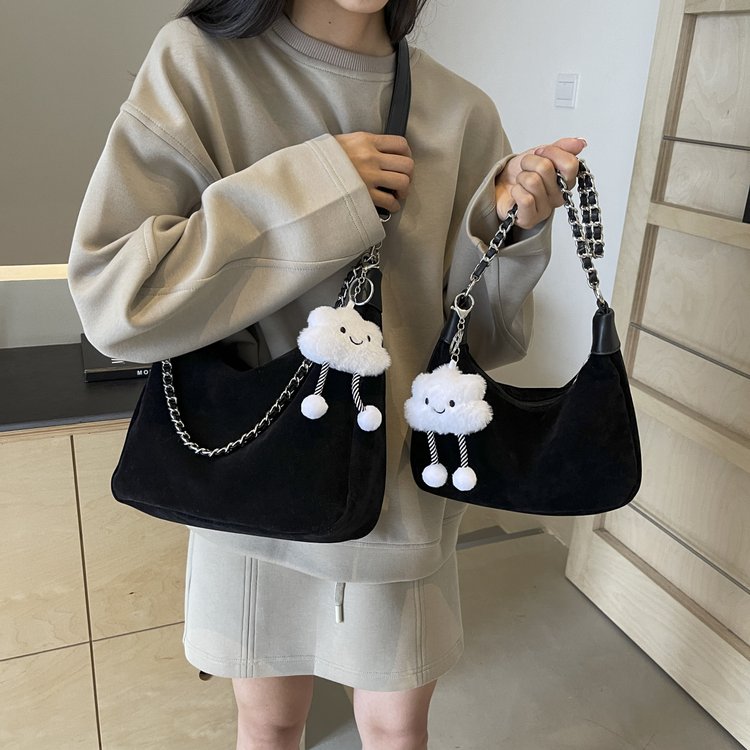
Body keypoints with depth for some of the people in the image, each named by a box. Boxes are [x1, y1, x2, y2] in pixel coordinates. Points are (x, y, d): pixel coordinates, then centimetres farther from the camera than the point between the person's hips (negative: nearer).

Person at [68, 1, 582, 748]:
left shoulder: (460, 112, -4)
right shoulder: (198, 61, -9)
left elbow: (484, 336, -1)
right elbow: (108, 295, -19)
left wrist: (509, 229, -20)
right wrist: (312, 192, -23)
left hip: (403, 483, 2)